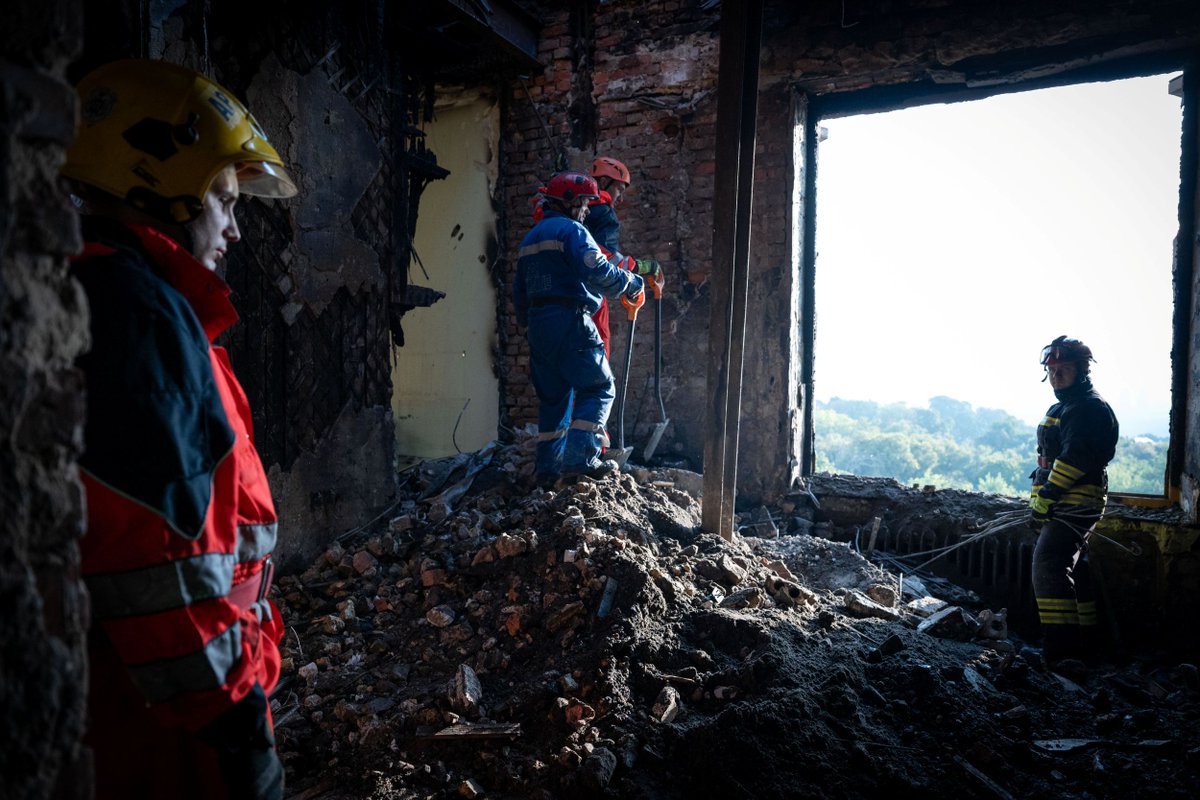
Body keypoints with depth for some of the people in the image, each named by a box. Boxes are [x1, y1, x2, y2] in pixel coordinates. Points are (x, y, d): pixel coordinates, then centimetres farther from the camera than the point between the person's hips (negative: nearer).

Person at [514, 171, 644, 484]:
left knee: (552, 395, 14)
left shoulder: (530, 238, 23)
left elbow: (519, 291, 26)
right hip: (569, 321, -9)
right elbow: (596, 270, -21)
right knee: (599, 387, -3)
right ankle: (582, 456, -13)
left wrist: (528, 322, 34)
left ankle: (548, 465, 14)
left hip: (538, 324, 9)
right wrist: (631, 284, -8)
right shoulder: (571, 230, -5)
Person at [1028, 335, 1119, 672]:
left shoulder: (1089, 407, -13)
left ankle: (1061, 650, -19)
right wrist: (1041, 499, 19)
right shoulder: (1061, 407, 20)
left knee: (1048, 566, -19)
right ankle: (1082, 645, 26)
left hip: (1075, 503, -11)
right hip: (1060, 505, 11)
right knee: (1072, 570, 16)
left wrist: (1045, 498, -20)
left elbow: (1074, 458, -22)